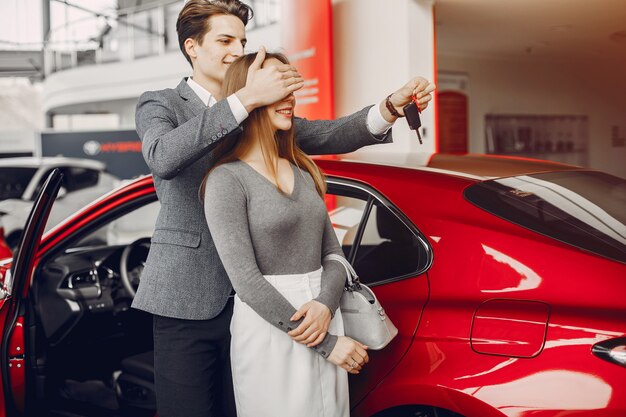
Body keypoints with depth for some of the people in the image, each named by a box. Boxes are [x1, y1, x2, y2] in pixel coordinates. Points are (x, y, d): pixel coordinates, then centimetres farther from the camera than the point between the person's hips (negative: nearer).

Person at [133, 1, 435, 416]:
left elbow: (326, 135, -1)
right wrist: (245, 99, -29)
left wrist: (392, 106, -18)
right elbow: (162, 158, -23)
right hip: (188, 303, -3)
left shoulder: (263, 109, 13)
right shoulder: (160, 105, 1)